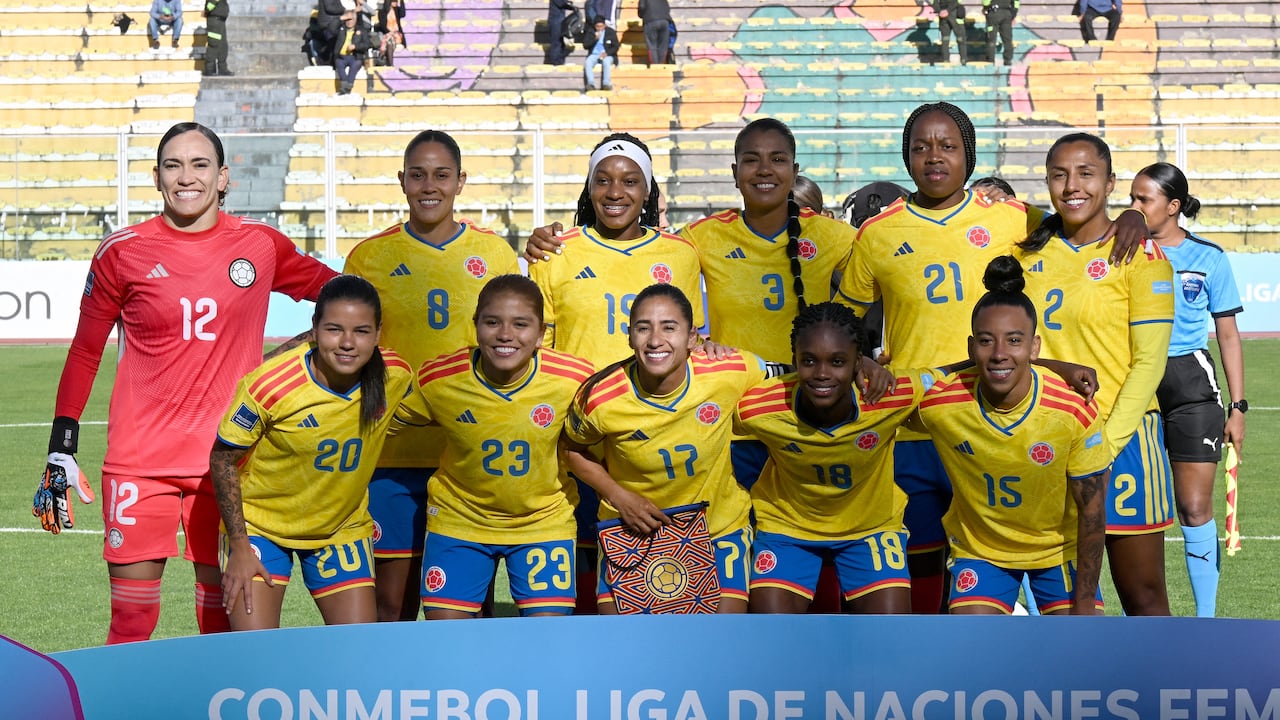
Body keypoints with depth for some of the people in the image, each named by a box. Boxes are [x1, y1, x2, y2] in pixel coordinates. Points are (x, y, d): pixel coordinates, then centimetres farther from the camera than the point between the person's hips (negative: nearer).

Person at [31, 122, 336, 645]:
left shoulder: (261, 245, 3)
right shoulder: (123, 252, 0)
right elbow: (84, 352, 8)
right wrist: (61, 449, 6)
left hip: (228, 459, 1)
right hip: (140, 458, -1)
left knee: (225, 609, 4)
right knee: (131, 614, -2)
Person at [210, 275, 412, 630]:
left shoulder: (395, 377, -16)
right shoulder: (270, 385, -27)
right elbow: (223, 459, -14)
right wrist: (239, 547, -14)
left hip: (343, 529, 3)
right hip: (260, 524, -3)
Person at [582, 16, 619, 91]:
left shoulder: (611, 32, 2)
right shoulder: (590, 32, 7)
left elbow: (616, 47, 0)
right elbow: (585, 45, 1)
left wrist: (607, 53, -18)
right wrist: (595, 39, -13)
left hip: (607, 55, -2)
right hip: (594, 55, 2)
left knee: (606, 62, -37)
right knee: (588, 63, -32)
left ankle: (606, 83, -41)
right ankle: (591, 83, -38)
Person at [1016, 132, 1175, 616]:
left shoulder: (1139, 256, -5)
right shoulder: (1030, 251, 8)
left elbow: (1149, 361, -9)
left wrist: (1106, 443, -14)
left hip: (1120, 437, -4)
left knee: (1143, 598, 2)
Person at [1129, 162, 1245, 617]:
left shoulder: (1208, 257, 2)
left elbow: (1228, 335, 6)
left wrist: (1238, 406, 3)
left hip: (1191, 382, -1)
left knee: (1195, 509, -4)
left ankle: (1206, 617, 8)